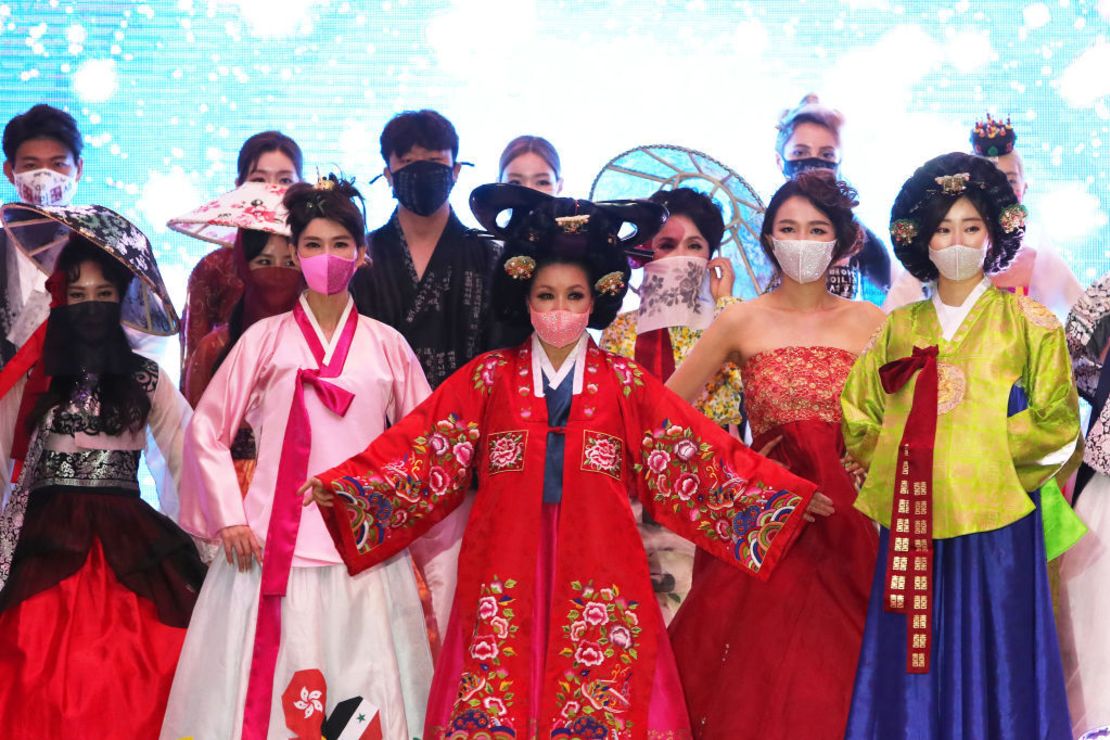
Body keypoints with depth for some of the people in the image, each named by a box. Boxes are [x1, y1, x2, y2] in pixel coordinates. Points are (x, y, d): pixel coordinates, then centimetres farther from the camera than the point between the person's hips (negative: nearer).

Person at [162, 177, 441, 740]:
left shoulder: (386, 346, 9)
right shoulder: (266, 339, 6)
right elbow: (207, 429, 7)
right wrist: (228, 518, -1)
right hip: (274, 550, -1)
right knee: (267, 690, -2)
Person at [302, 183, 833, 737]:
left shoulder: (625, 384, 7)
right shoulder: (489, 378, 6)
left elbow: (698, 456, 3)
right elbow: (420, 452, 0)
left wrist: (785, 495, -5)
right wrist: (339, 485, -12)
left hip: (598, 576, 0)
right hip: (507, 572, 0)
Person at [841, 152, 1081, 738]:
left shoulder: (1026, 322, 3)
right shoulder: (900, 328, 12)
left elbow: (1056, 424, 0)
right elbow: (858, 416, 16)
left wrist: (984, 448, -7)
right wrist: (897, 462, 1)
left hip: (995, 526, -3)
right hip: (912, 529, 3)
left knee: (991, 663, 0)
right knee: (912, 668, 4)